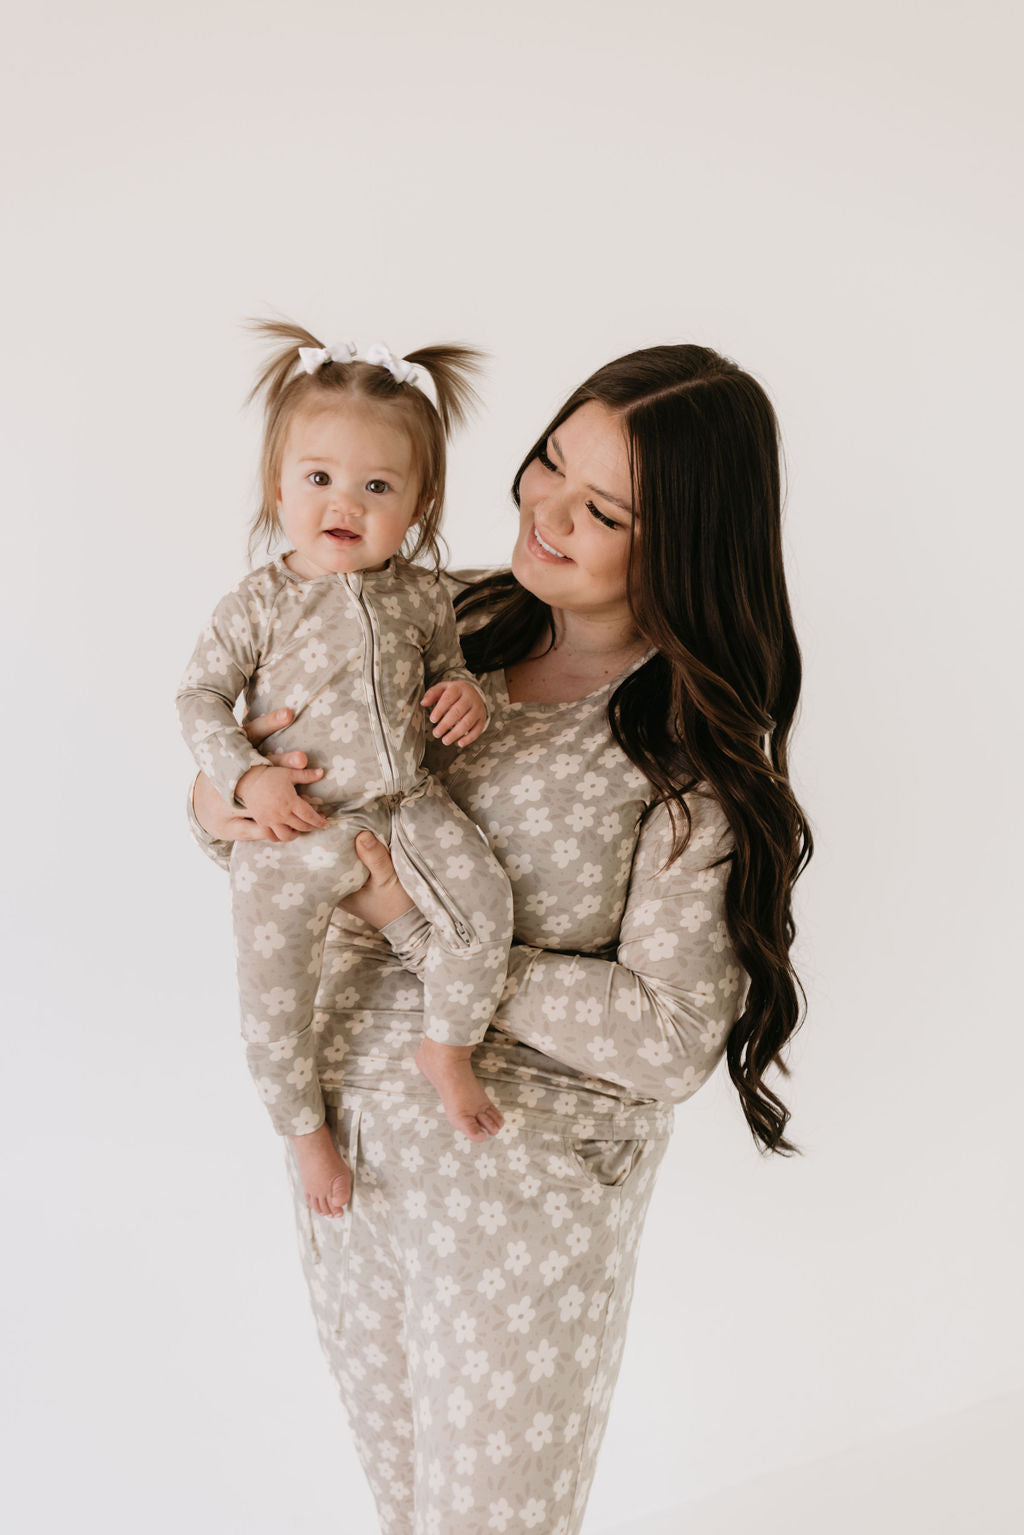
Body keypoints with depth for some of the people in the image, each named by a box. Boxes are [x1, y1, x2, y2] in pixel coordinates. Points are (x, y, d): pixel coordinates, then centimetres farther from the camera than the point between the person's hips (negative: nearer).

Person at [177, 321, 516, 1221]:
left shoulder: (422, 595, 1)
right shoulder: (258, 606, -9)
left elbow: (447, 669, 18)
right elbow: (200, 697, -2)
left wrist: (466, 696, -5)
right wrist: (246, 776, -16)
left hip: (407, 805, 2)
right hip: (297, 828, -2)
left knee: (481, 895, -20)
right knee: (272, 988, -1)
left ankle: (449, 1049, 5)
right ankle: (304, 1125, 26)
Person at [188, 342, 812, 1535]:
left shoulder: (698, 744, -18)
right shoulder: (453, 631, -3)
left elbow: (670, 1039, -21)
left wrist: (425, 932, -23)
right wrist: (220, 806, -17)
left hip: (527, 1178, -5)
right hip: (342, 1128, 5)